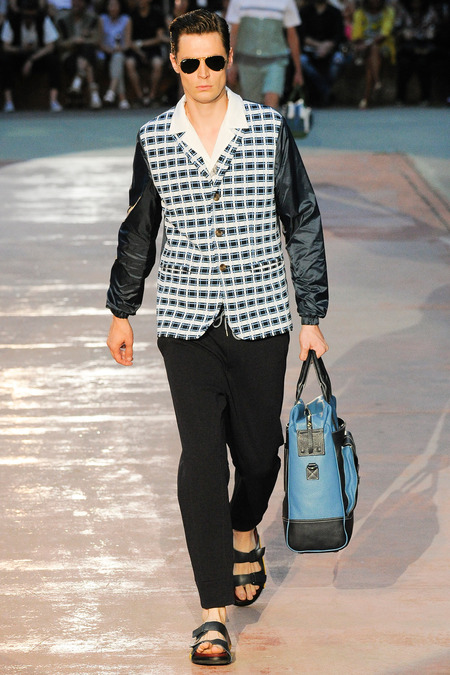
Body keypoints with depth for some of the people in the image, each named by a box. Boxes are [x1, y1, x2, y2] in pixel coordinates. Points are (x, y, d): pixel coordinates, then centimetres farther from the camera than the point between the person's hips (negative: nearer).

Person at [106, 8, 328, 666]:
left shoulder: (270, 129, -2)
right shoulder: (154, 140, 2)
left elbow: (303, 224, 4)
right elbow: (138, 231, 15)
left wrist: (312, 317, 3)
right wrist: (121, 311, 20)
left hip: (261, 320, 0)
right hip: (187, 326, 0)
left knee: (258, 449, 9)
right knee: (202, 458, -7)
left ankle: (244, 534, 44)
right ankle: (214, 612, -5)